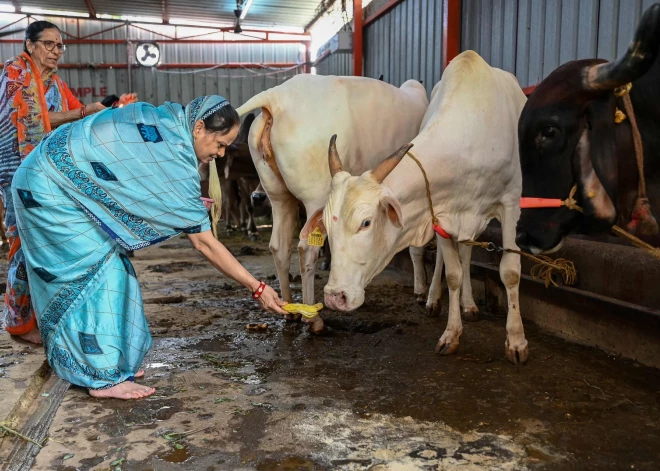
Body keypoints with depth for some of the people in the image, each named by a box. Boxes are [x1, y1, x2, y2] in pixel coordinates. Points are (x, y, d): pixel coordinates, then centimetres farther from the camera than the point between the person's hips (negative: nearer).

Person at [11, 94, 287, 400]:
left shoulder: (162, 121, 0)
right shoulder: (174, 157, -25)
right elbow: (203, 241, -23)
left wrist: (188, 203, 8)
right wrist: (257, 288, -19)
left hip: (58, 180, 9)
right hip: (50, 188, -9)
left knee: (106, 265, 10)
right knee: (97, 269, -7)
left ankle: (108, 362, 20)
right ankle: (105, 377, 1)